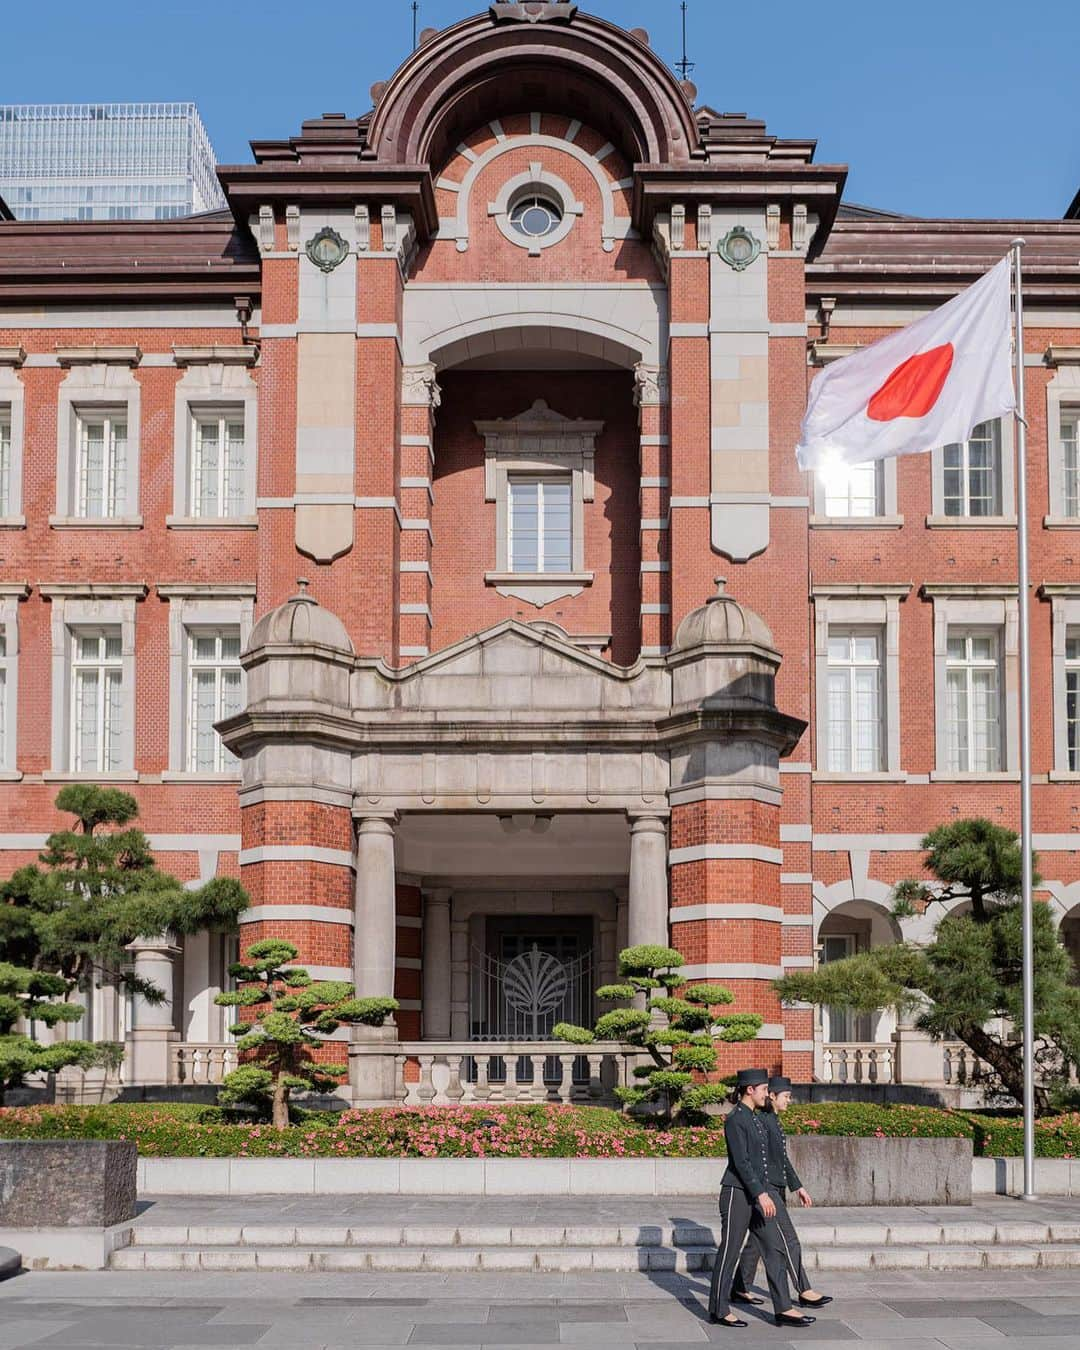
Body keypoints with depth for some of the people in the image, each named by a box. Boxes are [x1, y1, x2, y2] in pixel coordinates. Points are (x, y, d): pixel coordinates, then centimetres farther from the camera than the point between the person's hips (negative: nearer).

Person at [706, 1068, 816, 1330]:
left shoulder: (755, 1117, 14)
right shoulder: (735, 1119, -14)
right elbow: (741, 1161, -20)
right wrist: (761, 1194, -23)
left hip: (757, 1193, 9)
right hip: (738, 1192, -9)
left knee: (774, 1249, 3)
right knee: (730, 1251, 1)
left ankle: (783, 1310, 4)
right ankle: (718, 1310, 10)